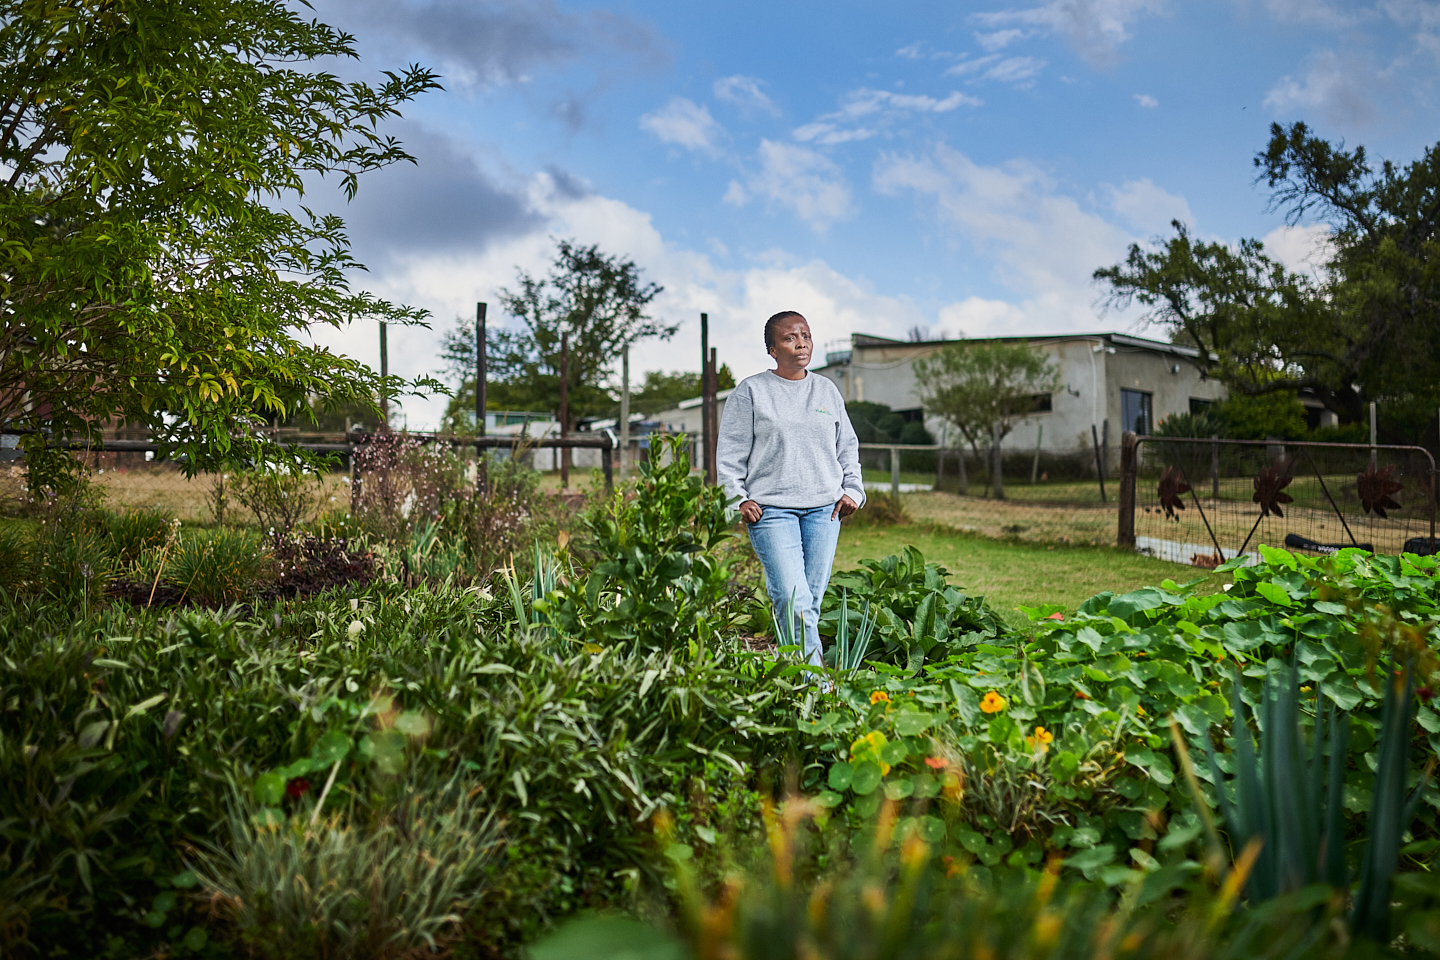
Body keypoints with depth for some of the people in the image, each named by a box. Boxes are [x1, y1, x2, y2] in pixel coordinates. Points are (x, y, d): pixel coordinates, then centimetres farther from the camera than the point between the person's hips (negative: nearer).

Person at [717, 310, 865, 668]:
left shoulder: (827, 391, 16)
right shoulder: (750, 392, 4)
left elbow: (848, 446, 23)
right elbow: (730, 452, 4)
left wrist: (853, 490, 11)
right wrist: (737, 499, -5)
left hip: (824, 509, 4)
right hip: (771, 509, -4)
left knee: (811, 603, 2)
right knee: (793, 602, -16)